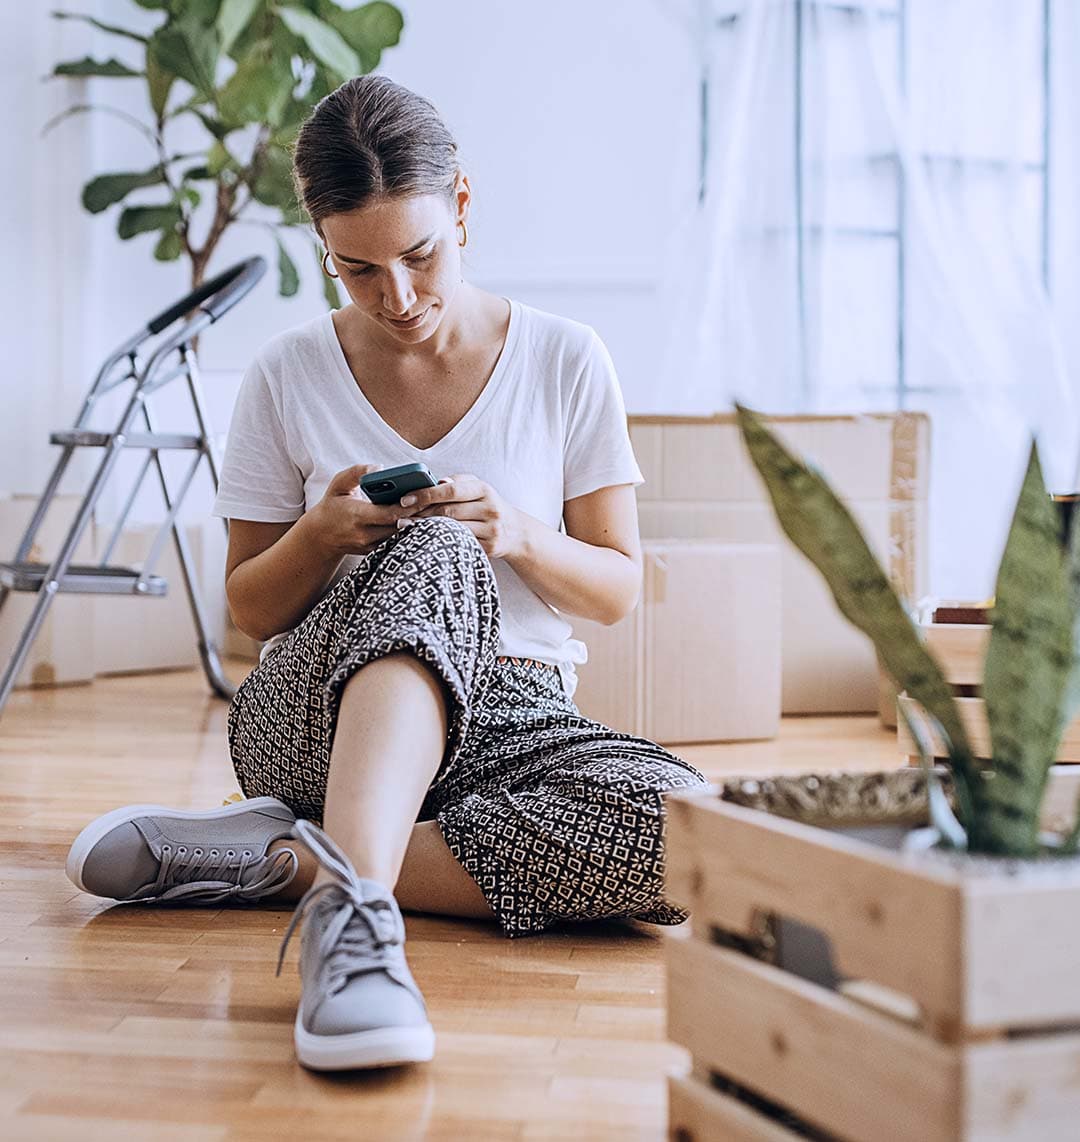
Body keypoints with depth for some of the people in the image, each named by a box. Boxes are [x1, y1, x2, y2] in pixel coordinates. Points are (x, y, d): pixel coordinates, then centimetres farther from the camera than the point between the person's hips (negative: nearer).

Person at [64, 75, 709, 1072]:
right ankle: (352, 906, -53)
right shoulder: (289, 378, 3)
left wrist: (518, 535, -15)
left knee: (687, 827, -33)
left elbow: (620, 590, 6)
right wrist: (321, 535, -13)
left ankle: (286, 859, -27)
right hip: (310, 721, -1)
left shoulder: (566, 363, 2)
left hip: (510, 716, 2)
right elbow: (250, 611, 10)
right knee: (436, 553, -35)